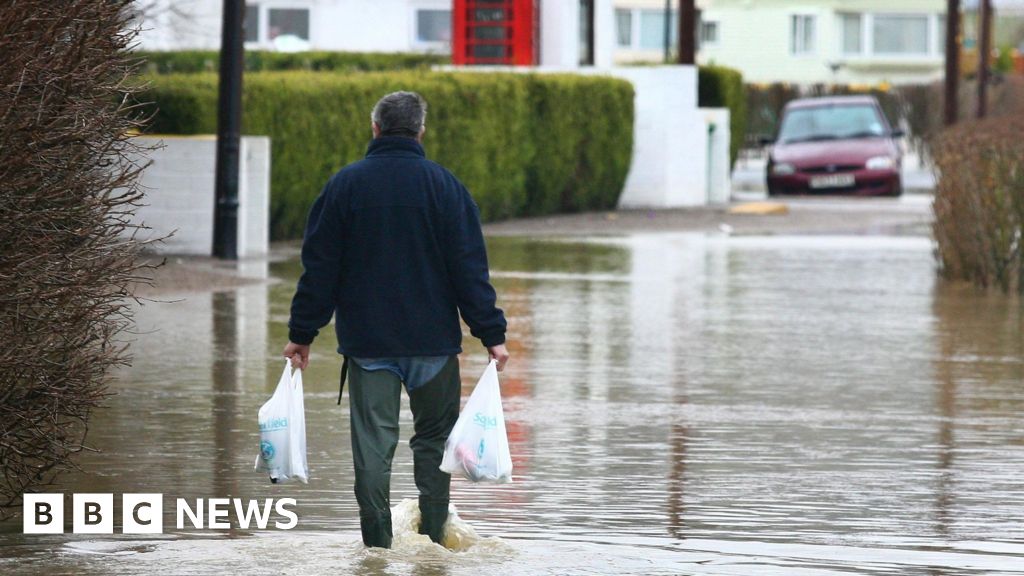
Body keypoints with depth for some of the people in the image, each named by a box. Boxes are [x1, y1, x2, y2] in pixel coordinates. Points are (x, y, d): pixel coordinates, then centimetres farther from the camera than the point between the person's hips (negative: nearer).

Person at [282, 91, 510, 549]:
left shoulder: (344, 185, 1)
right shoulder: (444, 186, -2)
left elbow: (318, 267, 2)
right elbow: (470, 268, -5)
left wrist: (302, 333, 8)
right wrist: (491, 334, -2)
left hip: (366, 340, 0)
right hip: (433, 339, 0)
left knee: (373, 442, 2)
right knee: (434, 436, 12)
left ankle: (377, 546, 0)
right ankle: (432, 539, 8)